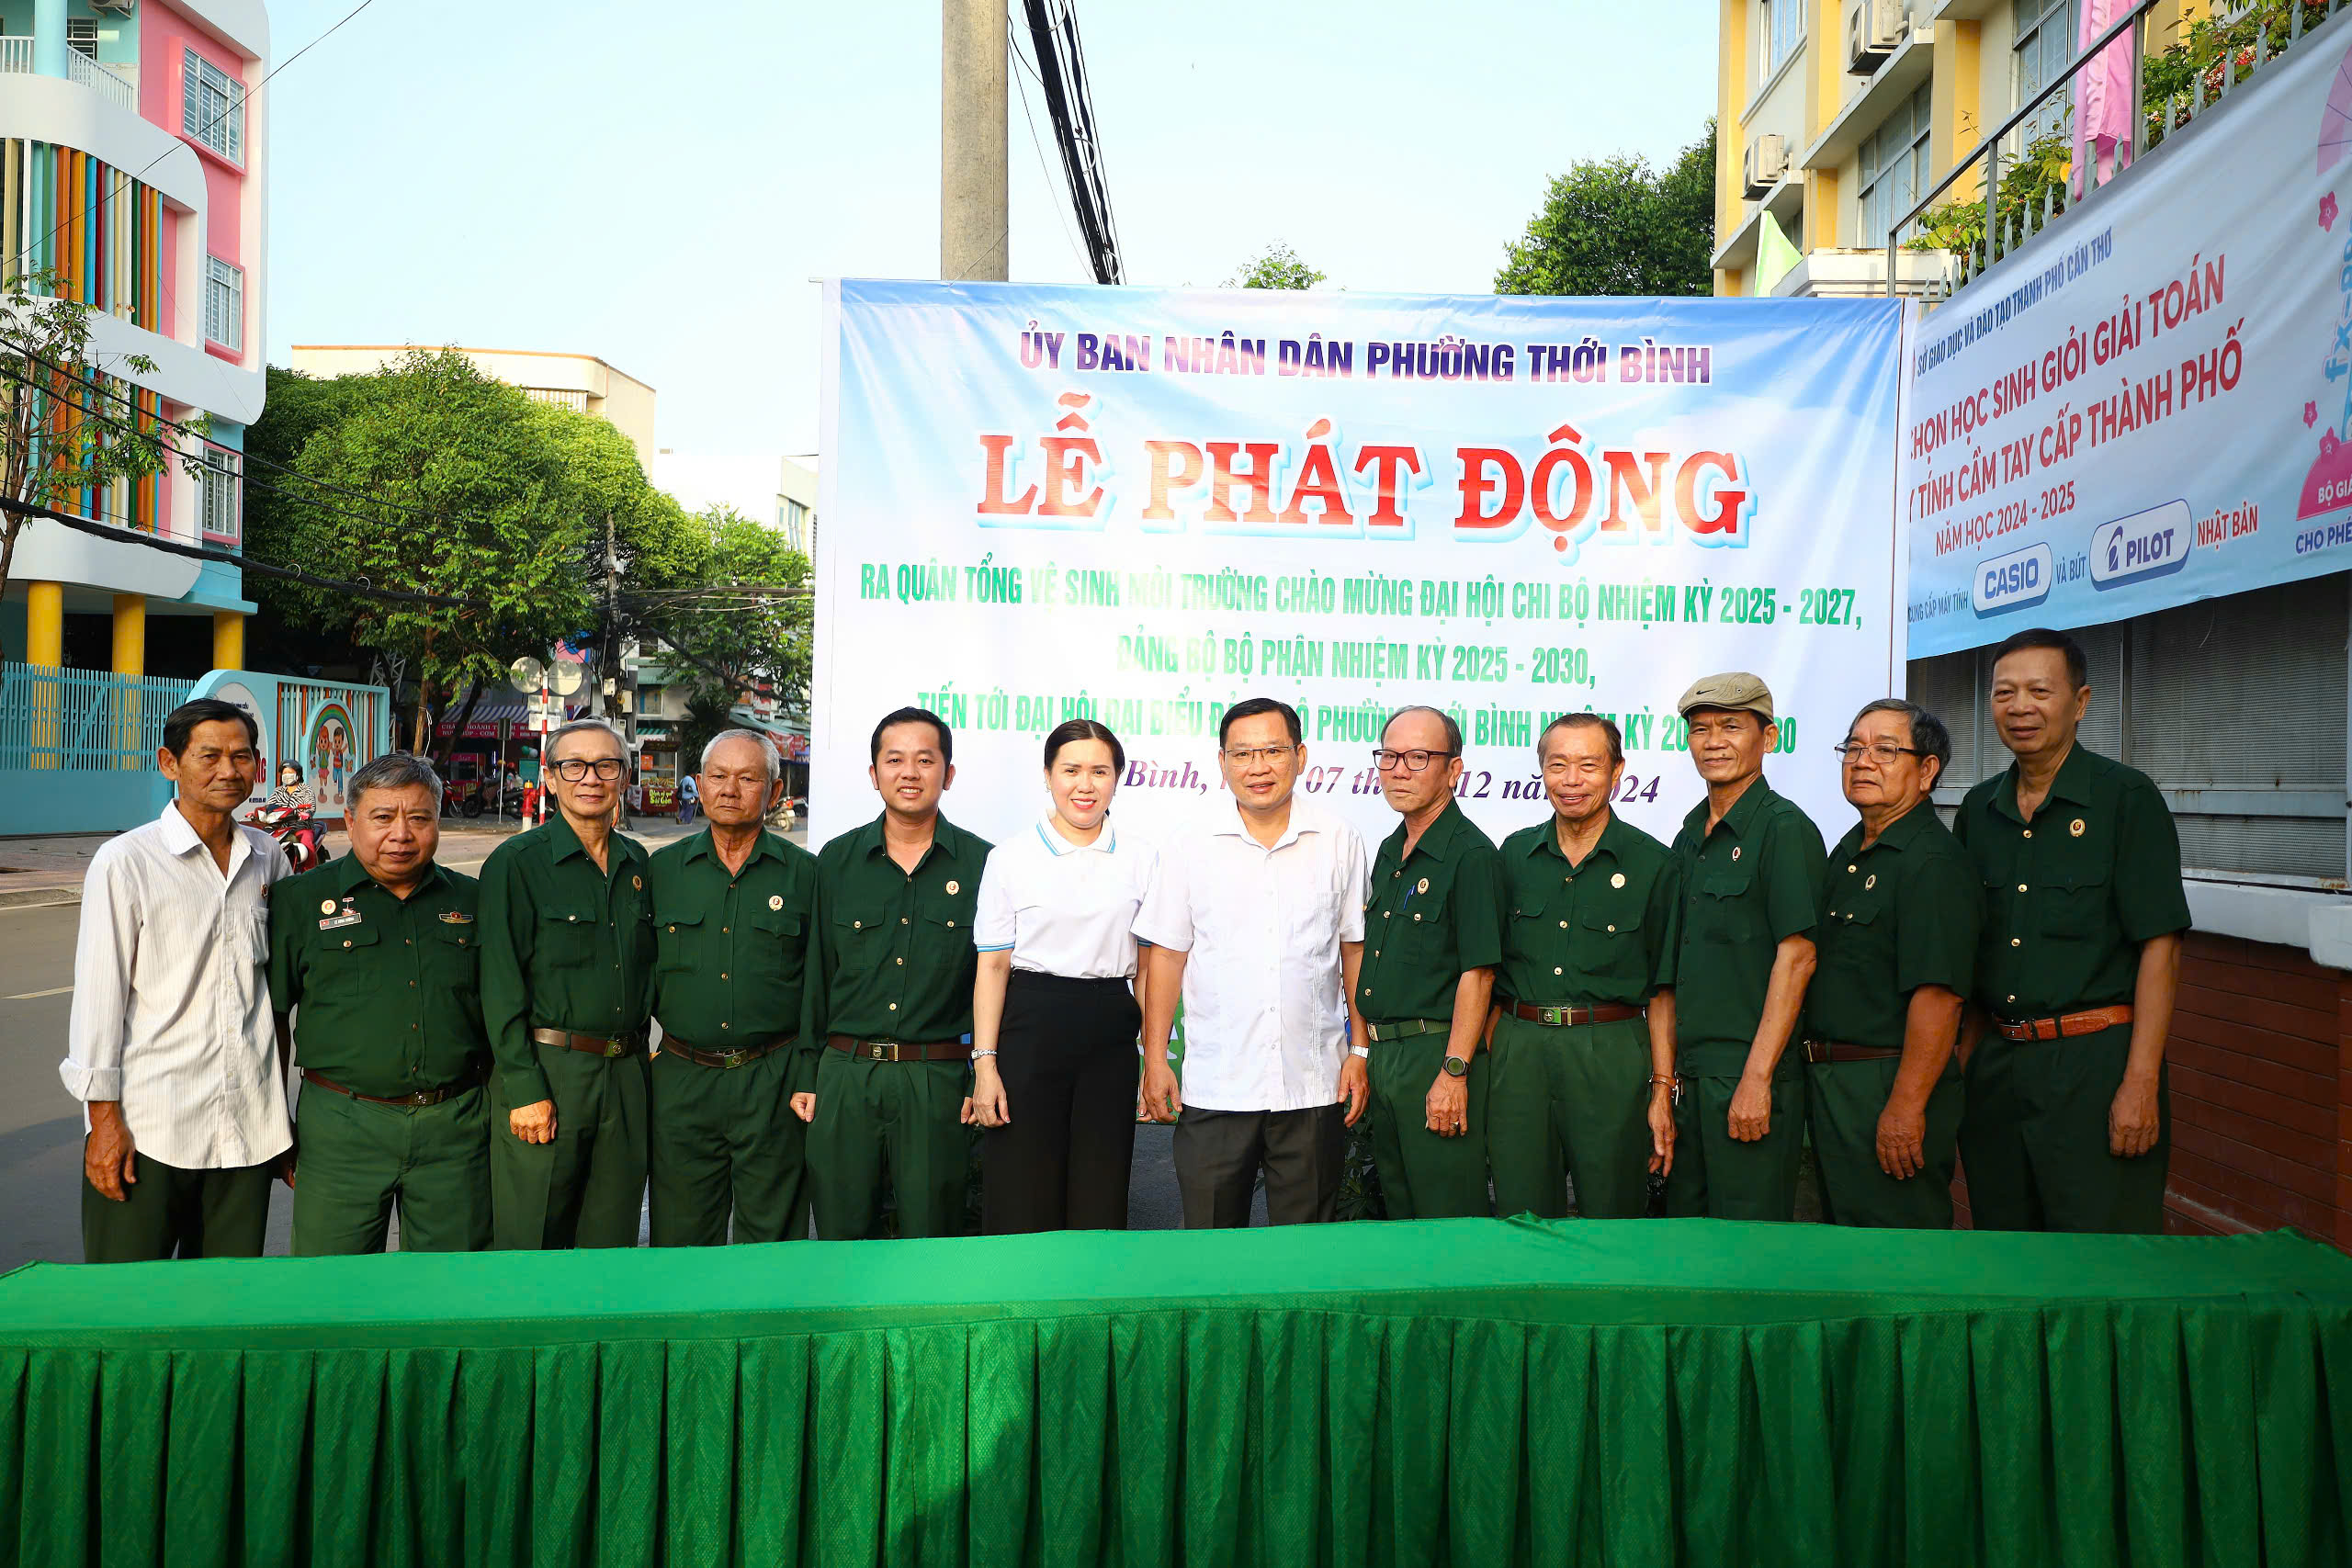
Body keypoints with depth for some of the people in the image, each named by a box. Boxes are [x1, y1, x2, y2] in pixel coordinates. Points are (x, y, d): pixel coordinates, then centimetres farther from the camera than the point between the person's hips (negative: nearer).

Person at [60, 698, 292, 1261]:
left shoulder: (268, 857, 8)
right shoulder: (125, 861, -5)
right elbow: (98, 996, -5)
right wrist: (104, 1118, -8)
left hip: (250, 1125, 4)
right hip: (147, 1129, -4)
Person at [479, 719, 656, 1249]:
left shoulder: (636, 862, 11)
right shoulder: (516, 863, -5)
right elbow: (501, 990, -9)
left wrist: (636, 1053, 12)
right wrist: (525, 1090, -14)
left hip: (626, 1075, 5)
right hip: (546, 1070, -5)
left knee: (611, 1244, 12)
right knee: (532, 1244, 3)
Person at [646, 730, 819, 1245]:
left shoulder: (803, 872, 3)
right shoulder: (662, 869, 8)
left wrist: (811, 1077, 0)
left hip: (774, 1083, -1)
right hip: (682, 1081, 2)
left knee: (771, 1238, 6)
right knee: (680, 1242, 9)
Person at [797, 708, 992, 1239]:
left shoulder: (981, 864, 2)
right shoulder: (836, 861, 8)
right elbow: (815, 974, 11)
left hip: (938, 1080, -1)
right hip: (844, 1076, 2)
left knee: (930, 1240, 6)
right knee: (839, 1238, 8)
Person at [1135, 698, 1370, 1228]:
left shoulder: (1339, 842, 3)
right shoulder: (1191, 848, 2)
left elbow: (1355, 951, 7)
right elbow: (1167, 956, 4)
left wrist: (1360, 1051, 3)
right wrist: (1155, 1060, 1)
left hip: (1312, 1086, 0)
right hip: (1215, 1089, 0)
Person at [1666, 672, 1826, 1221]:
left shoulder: (1784, 829, -9)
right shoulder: (1691, 834, 14)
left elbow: (1796, 957, -15)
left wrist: (1757, 1078, -18)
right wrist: (1668, 1069, 11)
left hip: (1751, 1073, -7)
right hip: (1689, 1073, 7)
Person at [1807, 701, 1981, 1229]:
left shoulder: (1934, 860, -17)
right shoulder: (1849, 851, 13)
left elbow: (1939, 996, -25)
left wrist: (1906, 1106, -26)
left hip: (1891, 1086, -9)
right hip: (1828, 1082, 9)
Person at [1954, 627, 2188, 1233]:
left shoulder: (2126, 798, -5)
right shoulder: (1978, 809, 11)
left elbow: (2160, 946, -10)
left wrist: (2141, 1083, -16)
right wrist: (1969, 1058, 11)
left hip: (2095, 1061, -5)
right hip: (1995, 1063, 5)